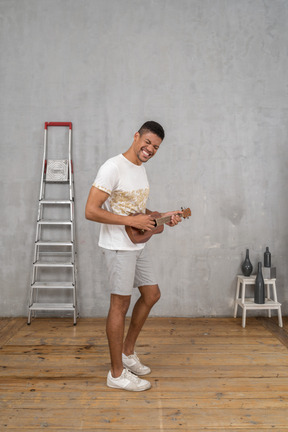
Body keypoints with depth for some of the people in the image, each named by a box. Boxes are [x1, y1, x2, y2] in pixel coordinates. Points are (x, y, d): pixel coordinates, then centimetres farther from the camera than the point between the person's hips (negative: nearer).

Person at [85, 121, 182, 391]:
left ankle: (127, 353, 31)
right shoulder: (113, 167, -17)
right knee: (120, 304, -2)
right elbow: (91, 211, -23)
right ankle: (117, 374, 12)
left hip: (137, 245, 10)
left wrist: (162, 217, 7)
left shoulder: (140, 169, 12)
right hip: (118, 246, -9)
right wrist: (132, 221, -23)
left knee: (151, 294, 16)